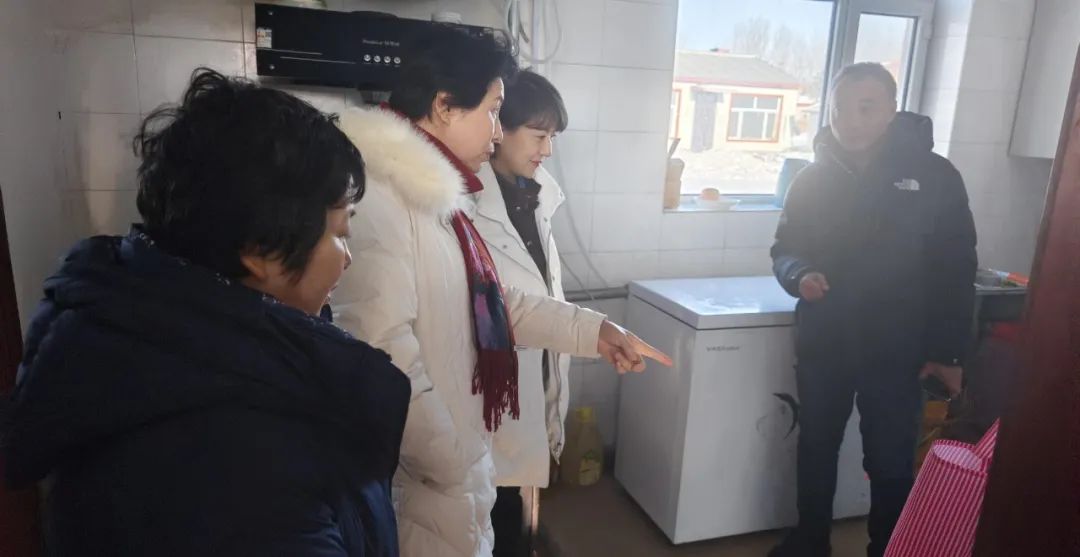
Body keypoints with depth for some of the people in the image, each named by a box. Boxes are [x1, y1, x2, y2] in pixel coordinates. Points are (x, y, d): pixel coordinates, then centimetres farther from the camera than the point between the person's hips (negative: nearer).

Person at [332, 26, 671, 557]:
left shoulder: (430, 192, 10)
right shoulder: (378, 194, -24)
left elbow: (488, 300, 15)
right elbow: (382, 353, -30)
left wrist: (592, 329, 11)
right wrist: (456, 470, -21)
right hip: (424, 479, -9)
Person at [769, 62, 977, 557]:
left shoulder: (935, 177, -6)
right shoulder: (813, 178, 1)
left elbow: (956, 272, -4)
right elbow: (784, 250, 8)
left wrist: (947, 352, -6)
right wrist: (799, 274, -15)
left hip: (897, 350, -2)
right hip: (821, 344, 3)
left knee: (890, 463, 8)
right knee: (815, 450, 16)